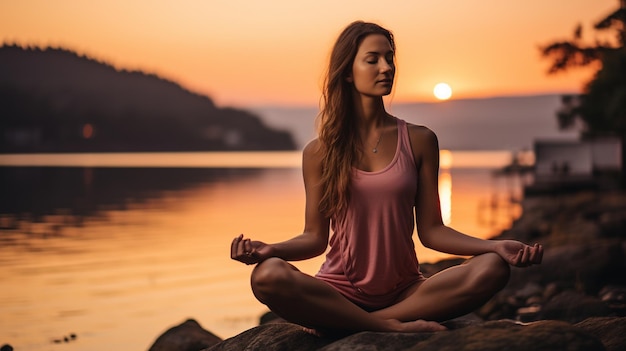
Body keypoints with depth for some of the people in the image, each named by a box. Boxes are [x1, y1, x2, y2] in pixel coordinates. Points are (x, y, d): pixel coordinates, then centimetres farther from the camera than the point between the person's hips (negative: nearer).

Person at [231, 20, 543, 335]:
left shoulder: (419, 141, 6)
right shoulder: (319, 152, 4)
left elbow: (430, 230, 4)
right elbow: (315, 237, 4)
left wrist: (496, 246, -9)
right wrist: (270, 249, -16)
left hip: (405, 292, 2)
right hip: (339, 292, -2)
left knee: (493, 268, -25)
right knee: (268, 275, -32)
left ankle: (342, 325, -22)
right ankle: (394, 327, -21)